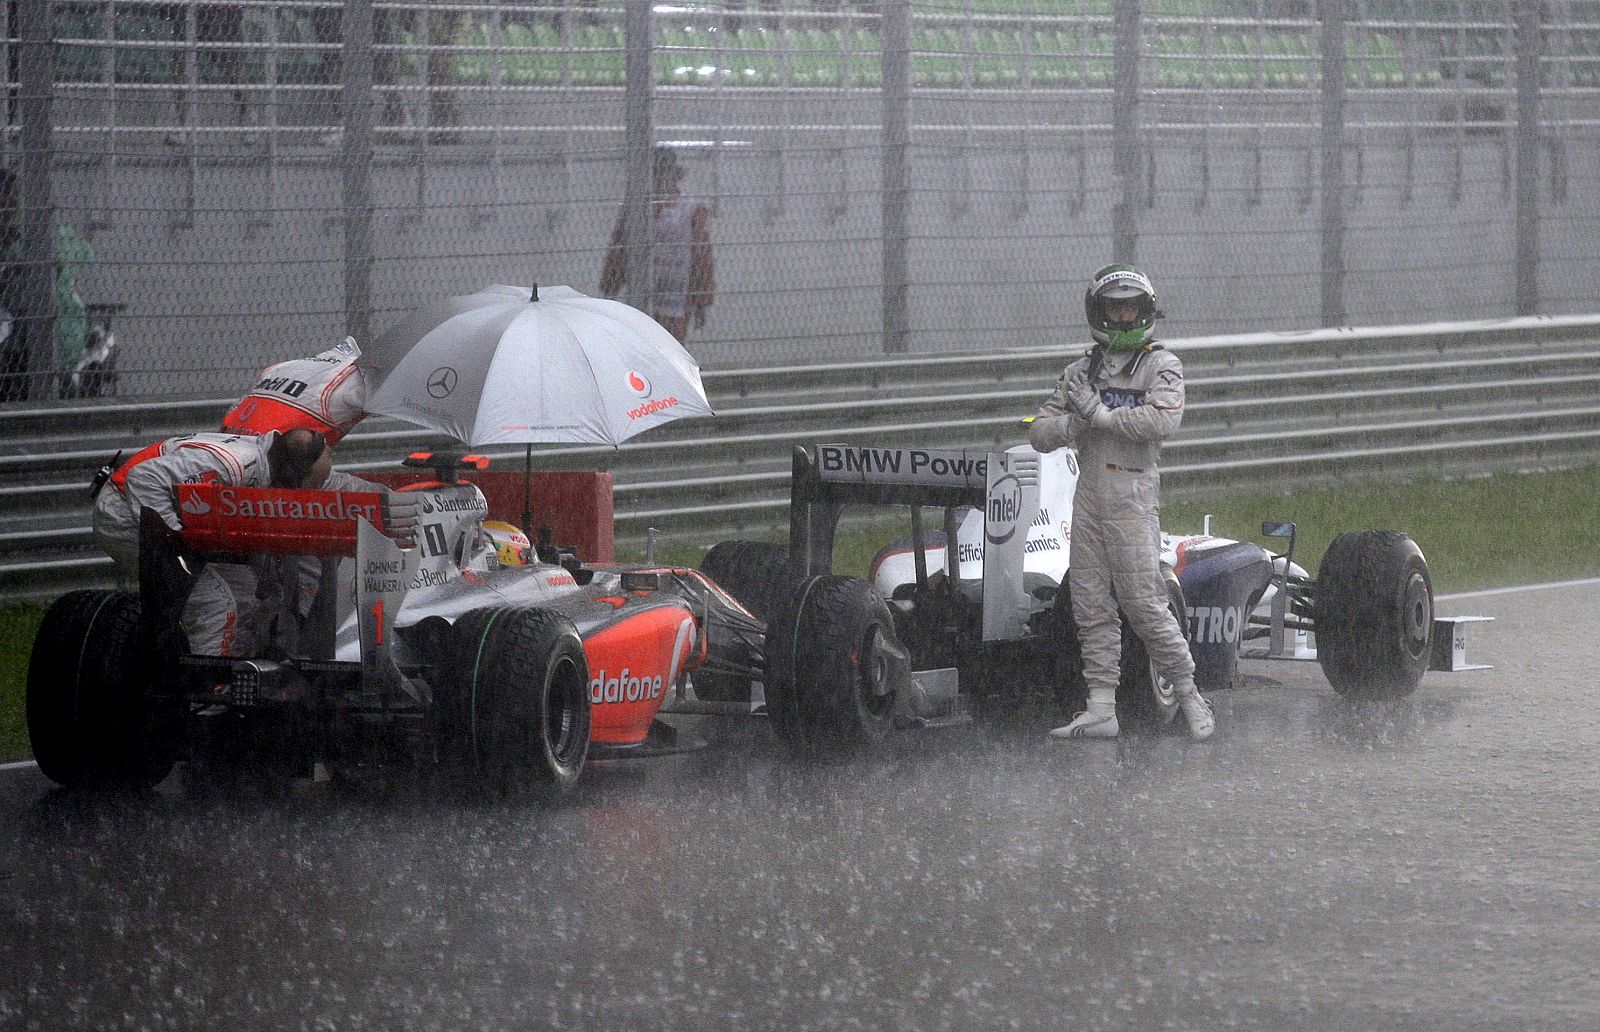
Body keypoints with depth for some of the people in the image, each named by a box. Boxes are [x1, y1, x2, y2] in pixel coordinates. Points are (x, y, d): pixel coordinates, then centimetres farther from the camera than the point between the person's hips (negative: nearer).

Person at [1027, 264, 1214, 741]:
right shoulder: (1079, 373, 17)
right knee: (1091, 607, 2)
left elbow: (1164, 419, -16)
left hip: (1132, 493, -5)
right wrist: (1074, 421, -8)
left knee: (1144, 603, -8)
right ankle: (1100, 710, 4)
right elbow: (1039, 433, 12)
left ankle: (1190, 696, 3)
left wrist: (1101, 414, -12)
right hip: (1087, 496, 5)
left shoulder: (1161, 365, 2)